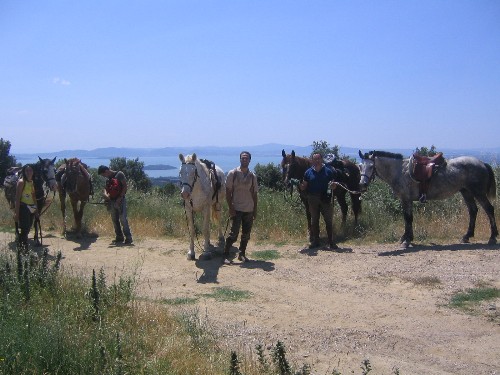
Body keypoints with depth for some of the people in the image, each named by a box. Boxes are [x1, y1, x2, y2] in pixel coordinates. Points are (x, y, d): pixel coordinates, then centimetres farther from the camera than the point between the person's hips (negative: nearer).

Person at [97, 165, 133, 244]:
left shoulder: (119, 174, -6)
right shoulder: (108, 179, 16)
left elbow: (125, 186, -10)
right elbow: (106, 188, 14)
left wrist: (120, 197, -16)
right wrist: (105, 194, -10)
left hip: (120, 200, -7)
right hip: (112, 201, 7)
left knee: (123, 219, -11)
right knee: (115, 220, 9)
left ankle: (128, 238, -9)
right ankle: (119, 237, 16)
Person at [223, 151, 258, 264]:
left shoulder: (252, 176, 6)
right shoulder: (233, 173, -4)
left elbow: (254, 194, 11)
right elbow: (228, 192, -4)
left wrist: (255, 210, 7)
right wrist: (230, 208, -11)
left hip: (249, 210, 4)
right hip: (237, 209, -4)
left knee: (246, 234, 9)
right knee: (234, 233, -8)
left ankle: (242, 254, 22)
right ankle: (226, 254, 2)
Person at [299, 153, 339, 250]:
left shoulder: (328, 171, 1)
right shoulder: (308, 172, 4)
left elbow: (334, 185, 5)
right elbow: (304, 186, 5)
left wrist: (333, 186, -17)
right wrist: (301, 186, -17)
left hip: (325, 199, -2)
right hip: (313, 199, 2)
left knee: (329, 220, 0)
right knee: (314, 221, 9)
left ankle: (331, 242, 4)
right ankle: (315, 241, 18)